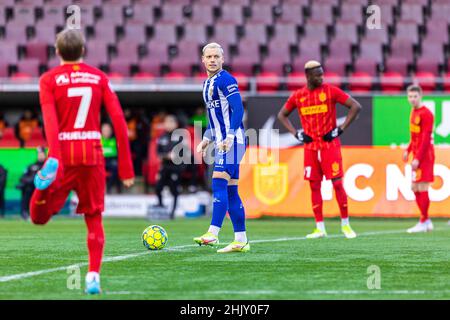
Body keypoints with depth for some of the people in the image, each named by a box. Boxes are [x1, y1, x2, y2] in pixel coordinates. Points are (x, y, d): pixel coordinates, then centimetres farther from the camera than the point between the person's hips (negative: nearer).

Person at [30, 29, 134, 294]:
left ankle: (47, 185, -28)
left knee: (39, 217, 5)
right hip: (93, 154, 2)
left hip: (63, 154, -2)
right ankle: (94, 275, -1)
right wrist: (126, 166, 4)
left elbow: (50, 118, -14)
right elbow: (118, 119, 1)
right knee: (94, 219, 13)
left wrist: (54, 155, -25)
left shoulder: (49, 79, 2)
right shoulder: (99, 77, 8)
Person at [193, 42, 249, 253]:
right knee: (230, 191, 7)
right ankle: (241, 241, 8)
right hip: (221, 143, 9)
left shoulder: (226, 80, -10)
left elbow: (238, 110, -17)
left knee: (219, 184, -16)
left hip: (232, 142, -9)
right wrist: (206, 139, 20)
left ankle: (213, 233, -22)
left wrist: (230, 137, -25)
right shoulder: (207, 84, 19)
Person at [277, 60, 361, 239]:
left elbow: (355, 106, -5)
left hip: (330, 145, -3)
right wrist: (296, 133, 6)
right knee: (314, 186, 3)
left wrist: (340, 129, -9)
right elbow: (282, 115, 19)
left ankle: (345, 224, 5)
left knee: (337, 184, -6)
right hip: (310, 147, 3)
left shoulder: (331, 91, -5)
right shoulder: (298, 96, 5)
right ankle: (320, 228, 7)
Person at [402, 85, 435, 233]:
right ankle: (426, 221, 20)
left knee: (422, 188, -8)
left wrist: (418, 158, -21)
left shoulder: (426, 114, -14)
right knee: (415, 188, 12)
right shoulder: (414, 111, 13)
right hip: (417, 155, 9)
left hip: (424, 156, -9)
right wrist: (408, 150, 18)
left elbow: (426, 139, -19)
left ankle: (423, 222, -3)